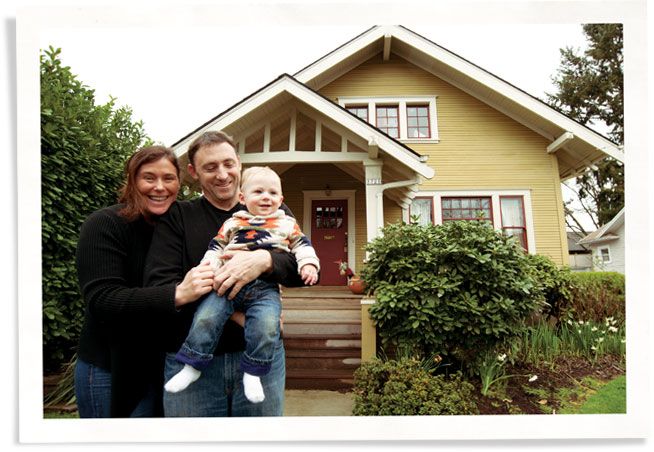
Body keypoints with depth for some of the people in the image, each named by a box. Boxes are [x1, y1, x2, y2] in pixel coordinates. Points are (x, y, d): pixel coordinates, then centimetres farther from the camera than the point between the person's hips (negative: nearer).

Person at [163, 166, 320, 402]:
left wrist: (309, 264, -3)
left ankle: (252, 373, -3)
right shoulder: (233, 223, 18)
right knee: (206, 317, -16)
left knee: (266, 325, -24)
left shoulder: (287, 223, 16)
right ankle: (192, 366, 3)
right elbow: (216, 246, 18)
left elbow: (302, 245, 14)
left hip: (265, 288, -1)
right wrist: (209, 267, 3)